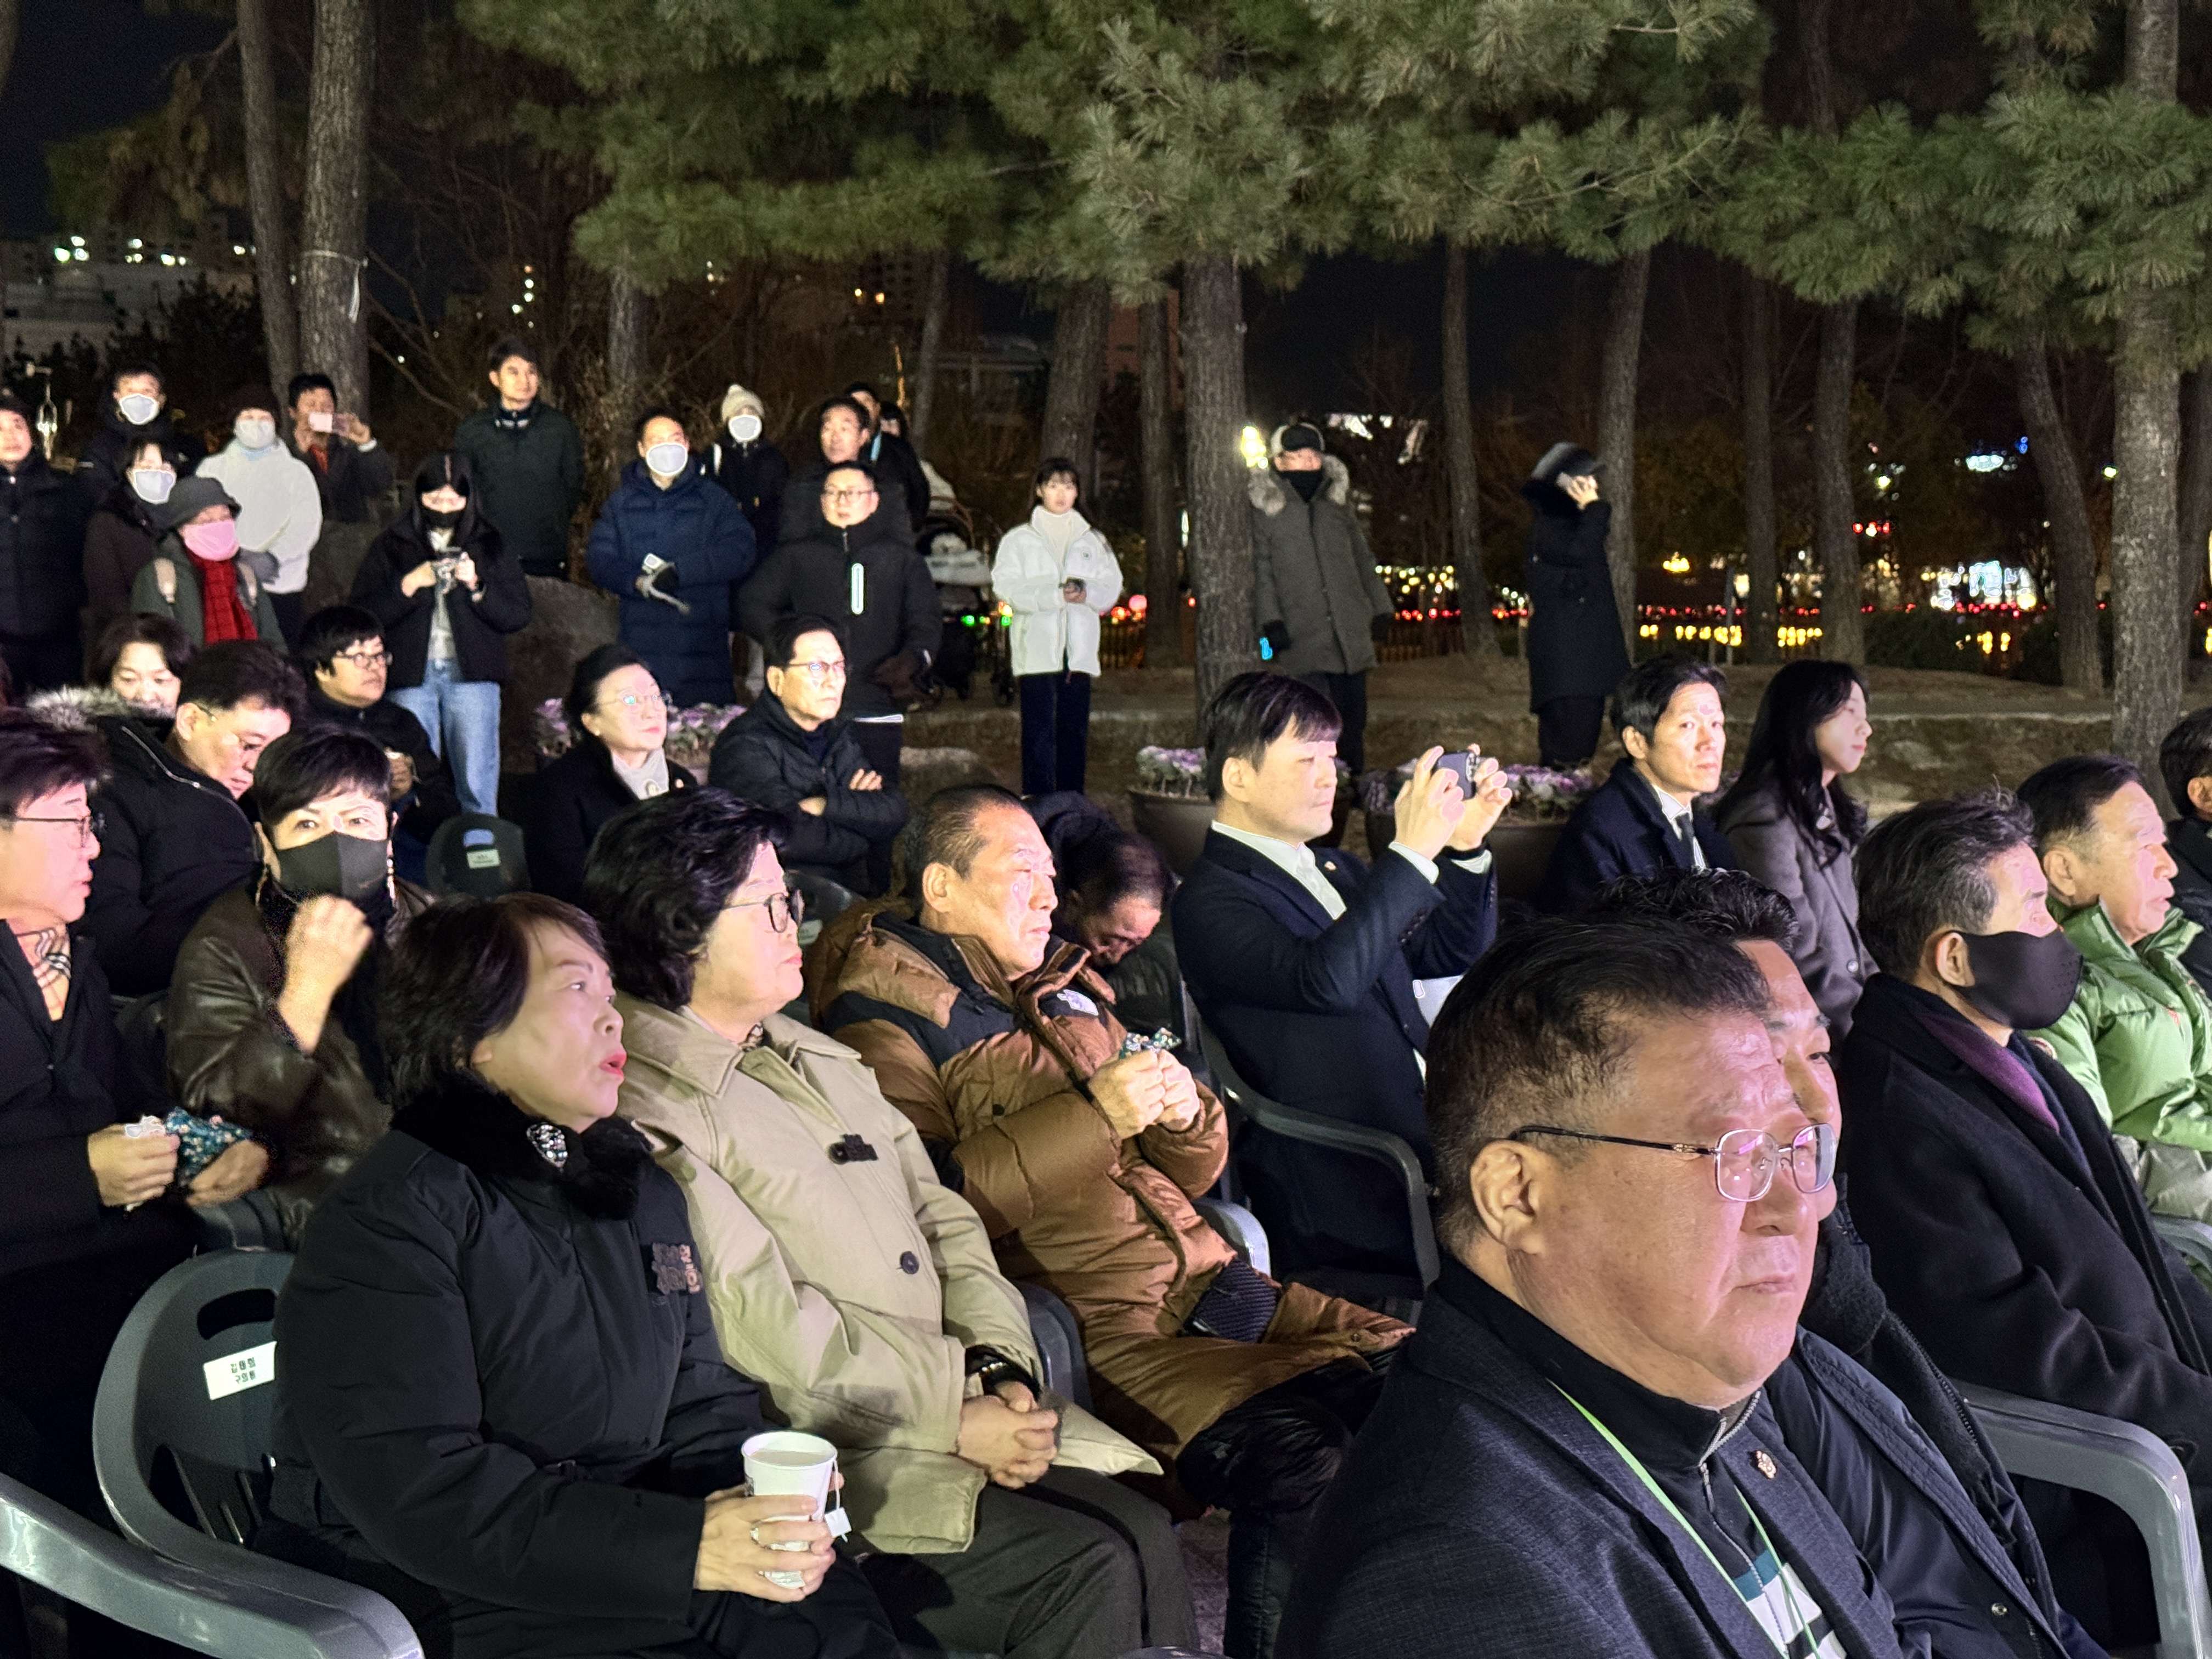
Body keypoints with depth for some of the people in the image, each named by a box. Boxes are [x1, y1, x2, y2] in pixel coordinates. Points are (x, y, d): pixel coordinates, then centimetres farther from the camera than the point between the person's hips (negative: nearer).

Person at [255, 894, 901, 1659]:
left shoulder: (645, 1192, 16)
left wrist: (748, 1498, -7)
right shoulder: (384, 1220, -10)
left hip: (620, 1561, 7)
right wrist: (685, 1547, -25)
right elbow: (420, 1496, -19)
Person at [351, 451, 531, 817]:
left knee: (476, 786, -1)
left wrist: (477, 586, -11)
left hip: (471, 675, 0)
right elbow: (362, 613, -1)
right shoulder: (392, 545, 8)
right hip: (412, 676, 0)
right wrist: (410, 584, -12)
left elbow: (519, 616, 3)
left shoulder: (489, 545, 9)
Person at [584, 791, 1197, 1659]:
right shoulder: (643, 1113, -10)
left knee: (1146, 1534, -14)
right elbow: (765, 1336, -17)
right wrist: (953, 1414, -13)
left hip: (969, 1404, 8)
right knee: (1087, 1569, -20)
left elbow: (937, 1213, 16)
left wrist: (999, 1367, -1)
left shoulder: (813, 1056, 19)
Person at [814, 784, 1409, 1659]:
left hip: (1212, 1284, 8)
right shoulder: (885, 1016, 2)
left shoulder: (1067, 991, 25)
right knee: (1298, 1454, -31)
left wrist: (1184, 1116, 5)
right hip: (1096, 1330, -8)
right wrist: (1092, 1117, -15)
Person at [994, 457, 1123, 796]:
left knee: (1075, 732, 5)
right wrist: (1054, 595, -17)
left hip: (1079, 651, 3)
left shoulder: (1094, 540, 19)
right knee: (1039, 733, -9)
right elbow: (1006, 585, -5)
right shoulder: (1019, 539, 9)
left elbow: (1112, 587, 12)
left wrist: (1087, 593, -11)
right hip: (1037, 650, -3)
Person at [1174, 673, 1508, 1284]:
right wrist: (1412, 851, -23)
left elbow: (1454, 953, 23)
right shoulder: (1211, 902, -9)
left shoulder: (1338, 872, 20)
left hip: (1434, 1137, 8)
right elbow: (1326, 979, -26)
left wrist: (1465, 847, 6)